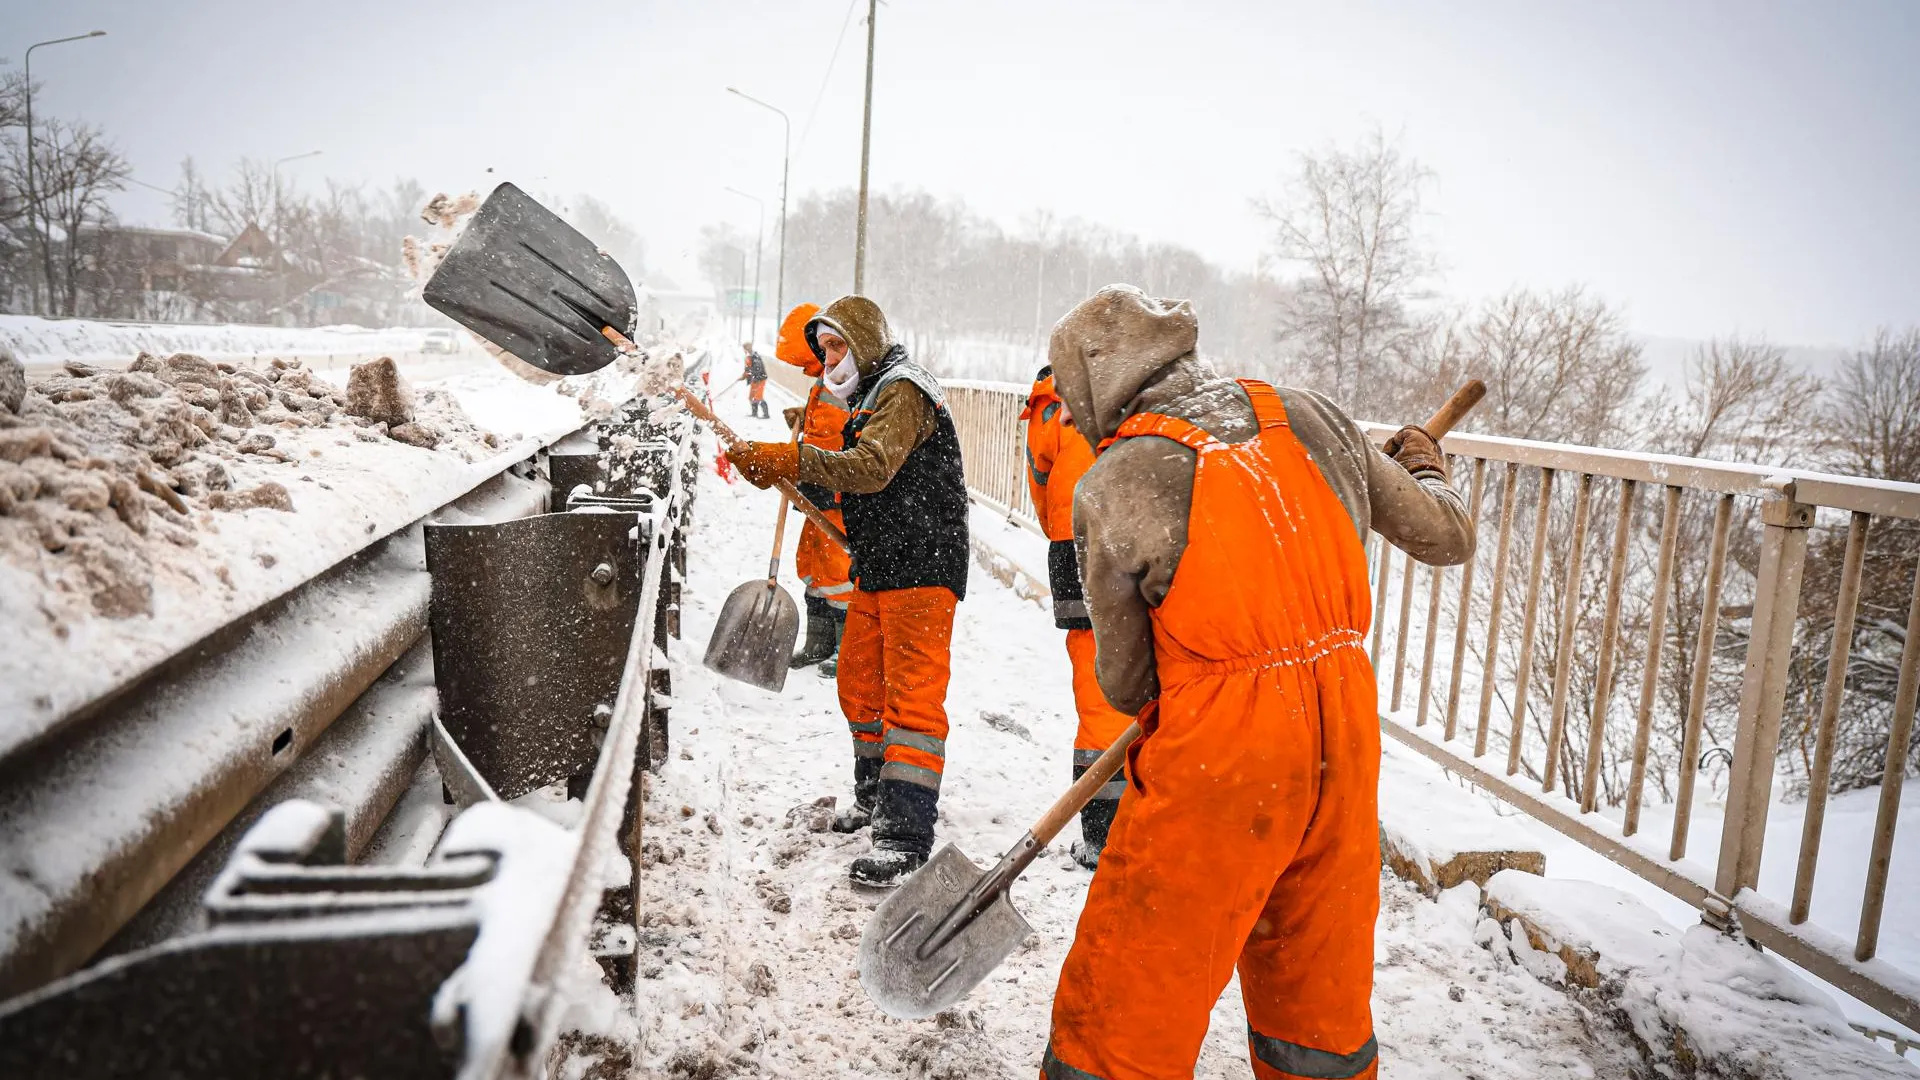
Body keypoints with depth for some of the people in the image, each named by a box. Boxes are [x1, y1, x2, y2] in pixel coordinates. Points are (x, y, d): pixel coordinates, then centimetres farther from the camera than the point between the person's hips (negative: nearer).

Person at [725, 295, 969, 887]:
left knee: (911, 696, -10)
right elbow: (861, 480, 20)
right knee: (861, 684, 18)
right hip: (878, 568, 11)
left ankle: (907, 834, -8)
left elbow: (870, 468, -26)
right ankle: (875, 797, 35)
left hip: (921, 566, -10)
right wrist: (777, 471, 8)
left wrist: (785, 458, -30)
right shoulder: (870, 396, 20)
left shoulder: (905, 391, -12)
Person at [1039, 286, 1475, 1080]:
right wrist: (1425, 469, 37)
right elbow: (1448, 540, 15)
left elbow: (1125, 686, -3)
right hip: (1344, 744, 6)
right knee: (1321, 1002, 24)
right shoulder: (1314, 420, 4)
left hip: (1218, 759, -6)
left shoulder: (1110, 488, -9)